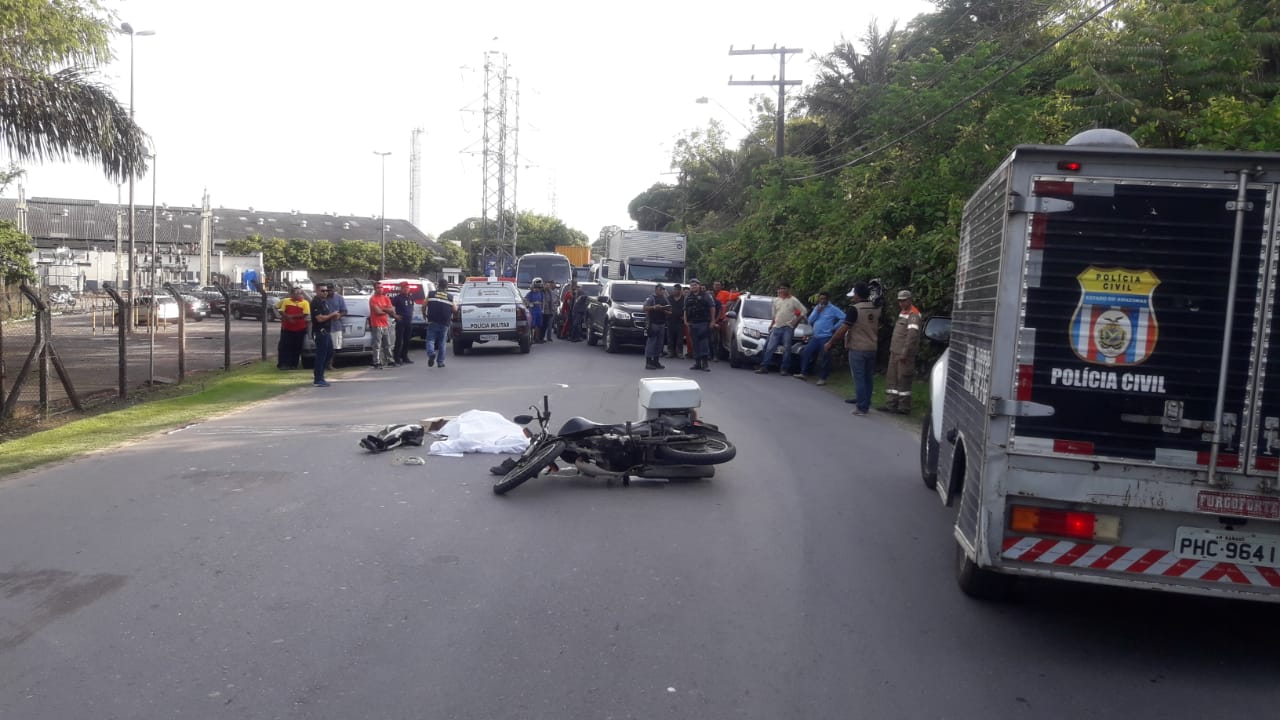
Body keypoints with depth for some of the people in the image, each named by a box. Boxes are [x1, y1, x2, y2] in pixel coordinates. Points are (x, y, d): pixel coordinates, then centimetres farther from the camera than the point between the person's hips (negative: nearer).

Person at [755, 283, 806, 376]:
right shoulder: (776, 300, 15)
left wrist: (796, 321, -6)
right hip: (776, 328, 4)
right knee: (770, 348, -1)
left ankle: (784, 369, -1)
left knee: (786, 349, -6)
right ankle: (764, 367, 0)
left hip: (788, 328, -4)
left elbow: (803, 311, -2)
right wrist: (771, 325, 17)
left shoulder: (793, 301, -1)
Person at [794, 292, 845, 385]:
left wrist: (835, 327, -12)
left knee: (824, 358, -5)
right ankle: (804, 374, 11)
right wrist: (817, 311, -3)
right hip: (815, 337, 7)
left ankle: (822, 378, 1)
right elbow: (810, 320, 10)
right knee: (805, 353, 3)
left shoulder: (833, 309, -4)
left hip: (826, 337, -7)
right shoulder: (816, 308, 16)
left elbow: (843, 317, -13)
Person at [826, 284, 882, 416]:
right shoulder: (876, 309, 6)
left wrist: (830, 342, -8)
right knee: (868, 378, 13)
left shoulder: (855, 309, -15)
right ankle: (866, 405, 20)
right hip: (872, 348, 7)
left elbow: (843, 329, -17)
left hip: (857, 348, -7)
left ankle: (861, 407, -3)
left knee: (859, 378, -2)